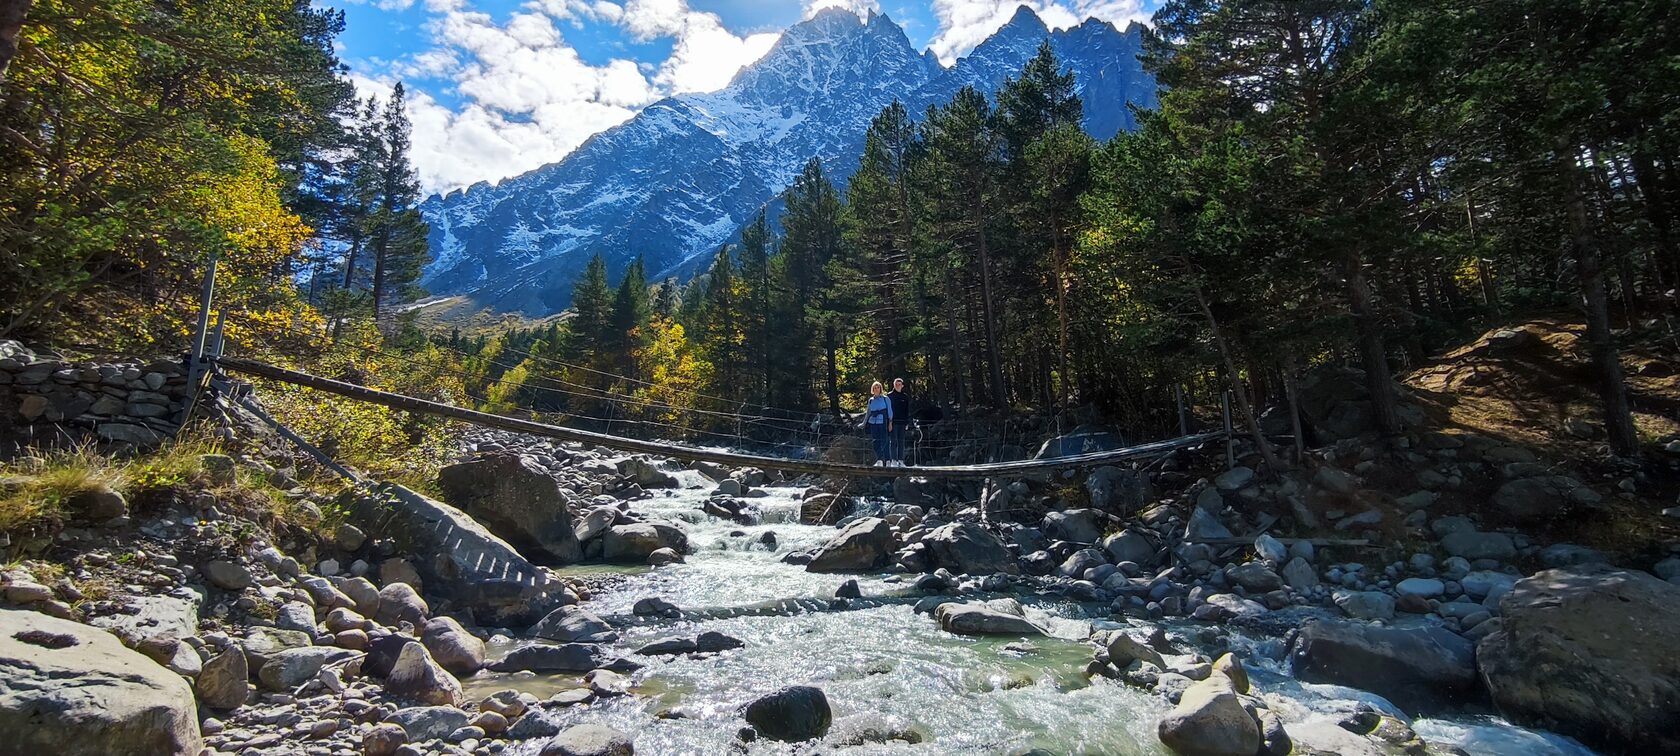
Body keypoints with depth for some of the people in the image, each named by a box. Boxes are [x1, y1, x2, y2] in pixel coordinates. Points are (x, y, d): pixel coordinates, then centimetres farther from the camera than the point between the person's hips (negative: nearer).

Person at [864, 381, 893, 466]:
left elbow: (890, 411, 4)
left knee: (885, 441, -6)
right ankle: (879, 461, 3)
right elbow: (868, 413, 24)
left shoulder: (885, 398, 6)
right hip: (873, 423, 3)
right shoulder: (871, 400, 15)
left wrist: (890, 422, -5)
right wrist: (864, 423, 26)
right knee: (876, 442, -1)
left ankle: (888, 461, -2)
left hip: (883, 422, -3)